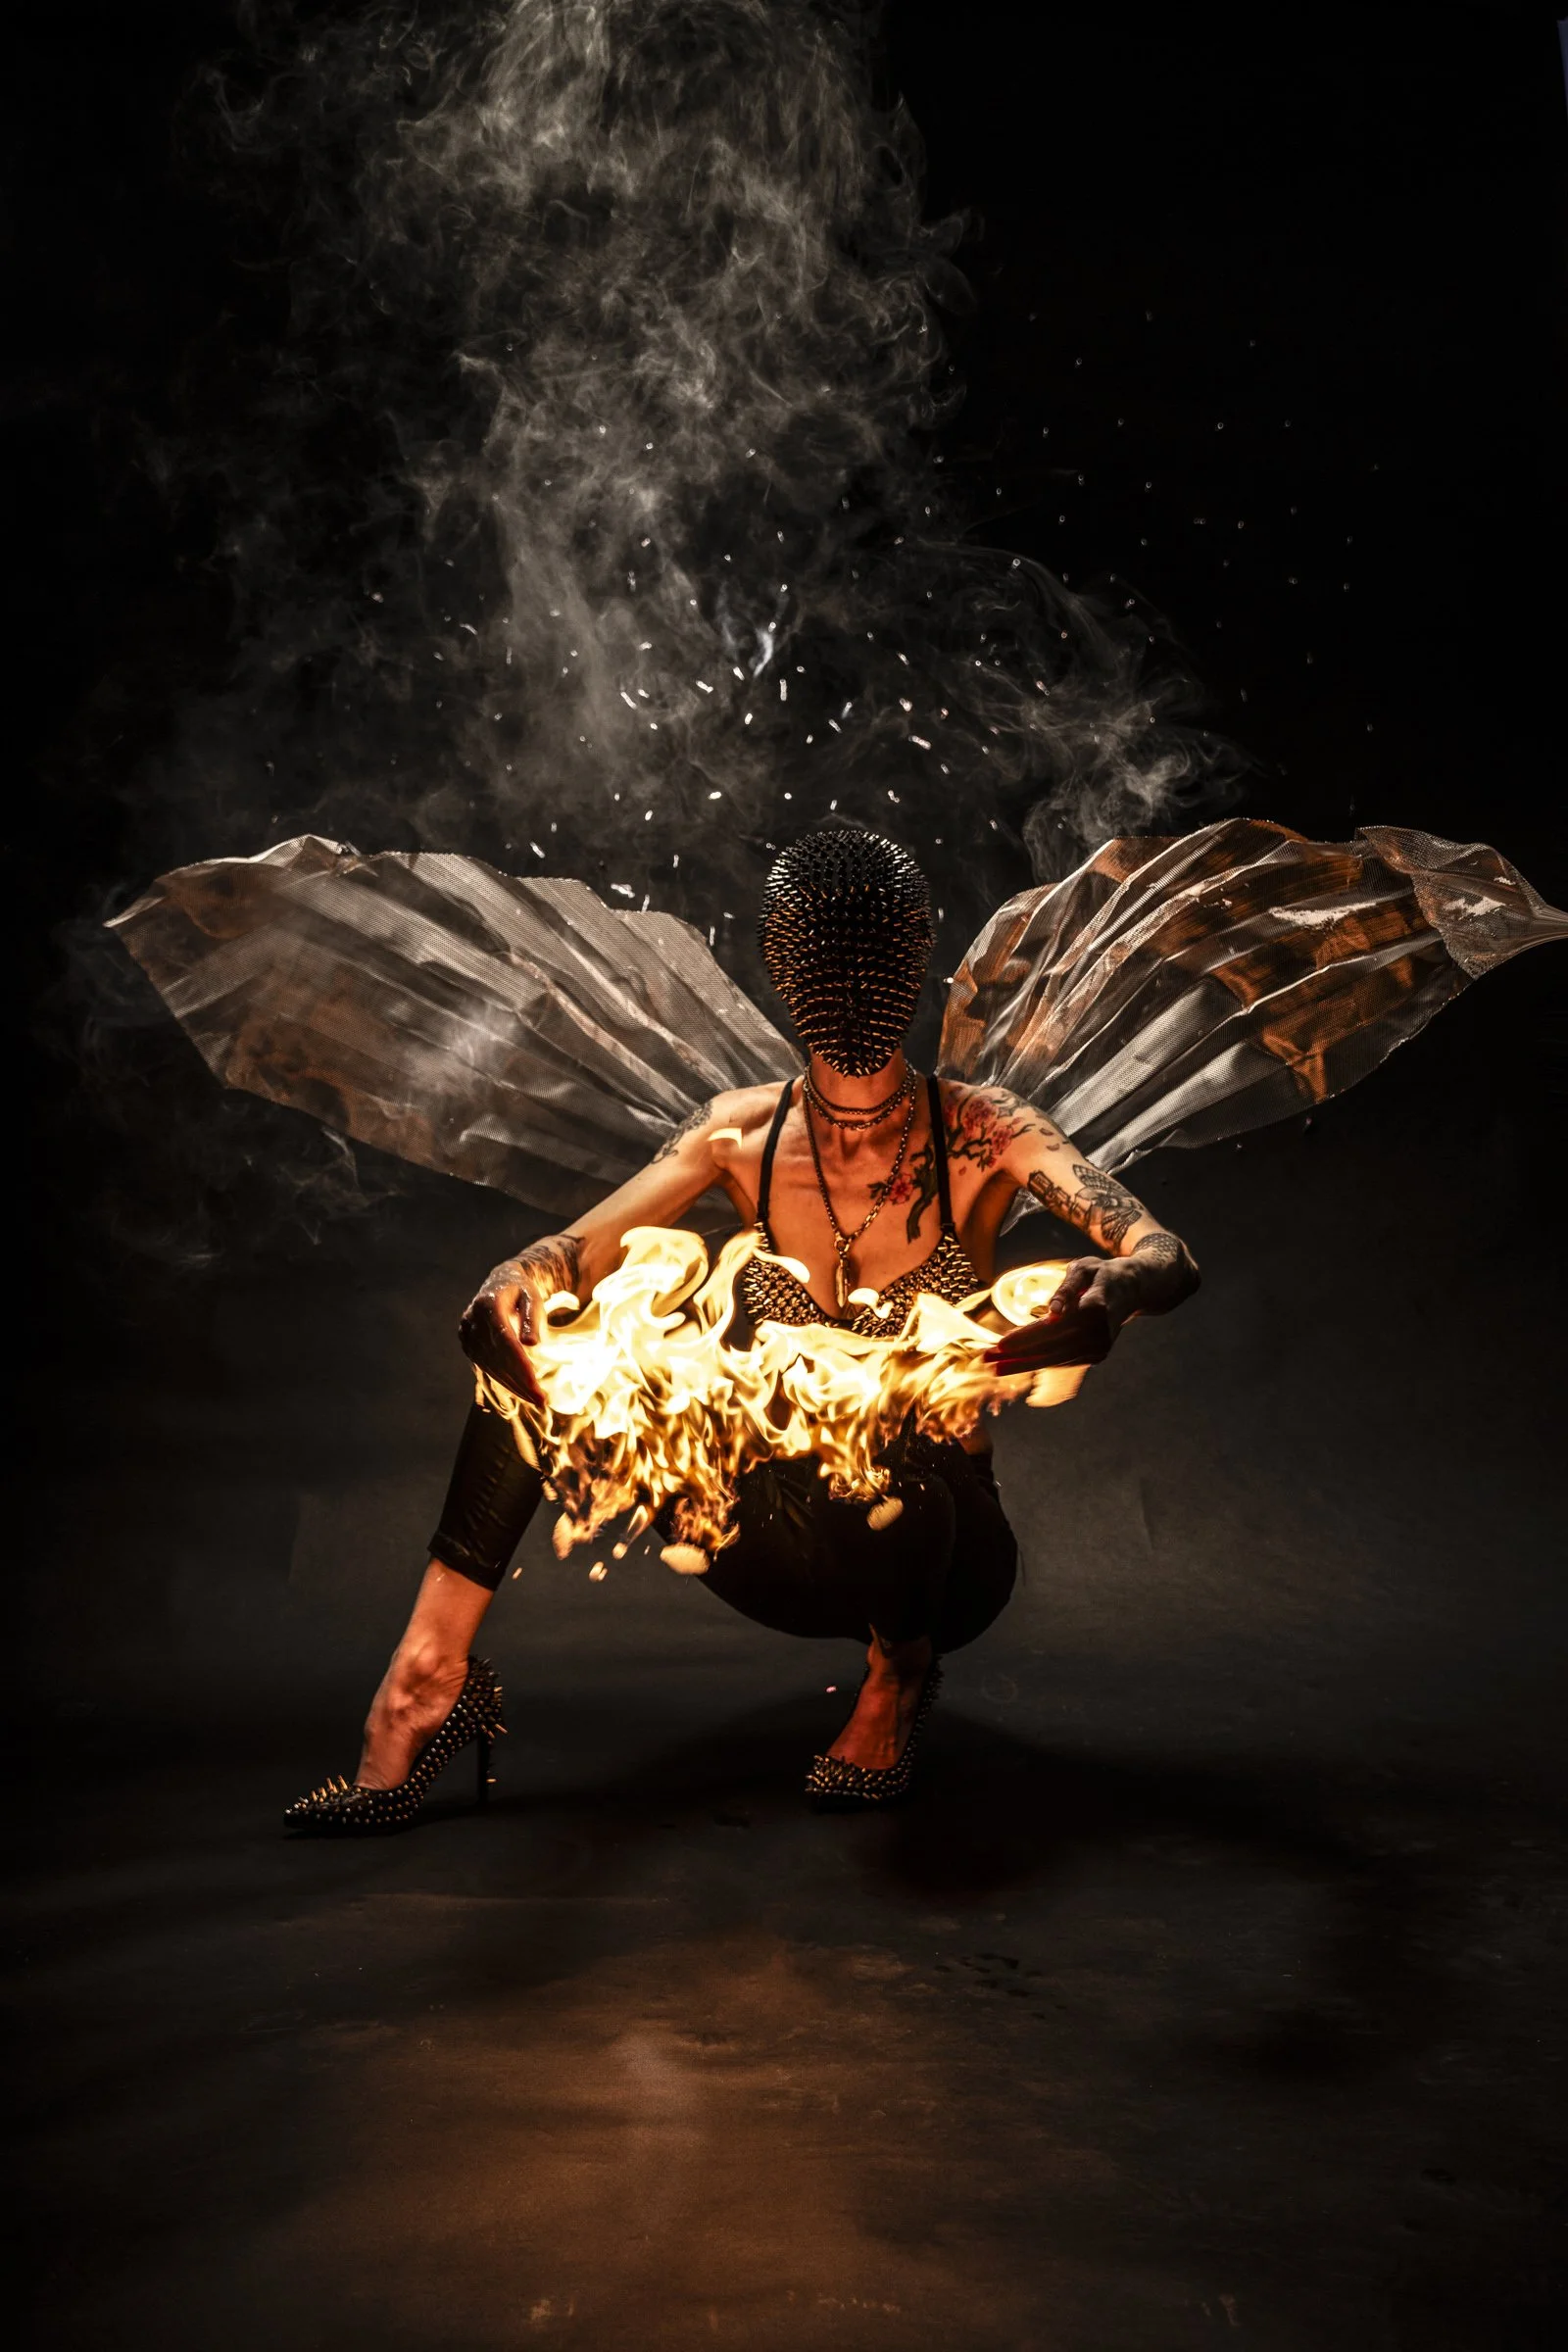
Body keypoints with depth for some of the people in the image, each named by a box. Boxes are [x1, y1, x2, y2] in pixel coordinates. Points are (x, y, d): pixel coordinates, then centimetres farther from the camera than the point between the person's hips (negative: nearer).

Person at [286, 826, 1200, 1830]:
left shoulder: (982, 1133, -12)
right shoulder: (741, 1135, -3)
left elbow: (1171, 1257, -23)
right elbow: (575, 1250, -9)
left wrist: (1120, 1284, -49)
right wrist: (516, 1284, -34)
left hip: (938, 1547, -2)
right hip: (779, 1544, 3)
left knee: (891, 1486, -41)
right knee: (530, 1326, -15)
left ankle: (898, 1677, -4)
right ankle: (429, 1674, -15)